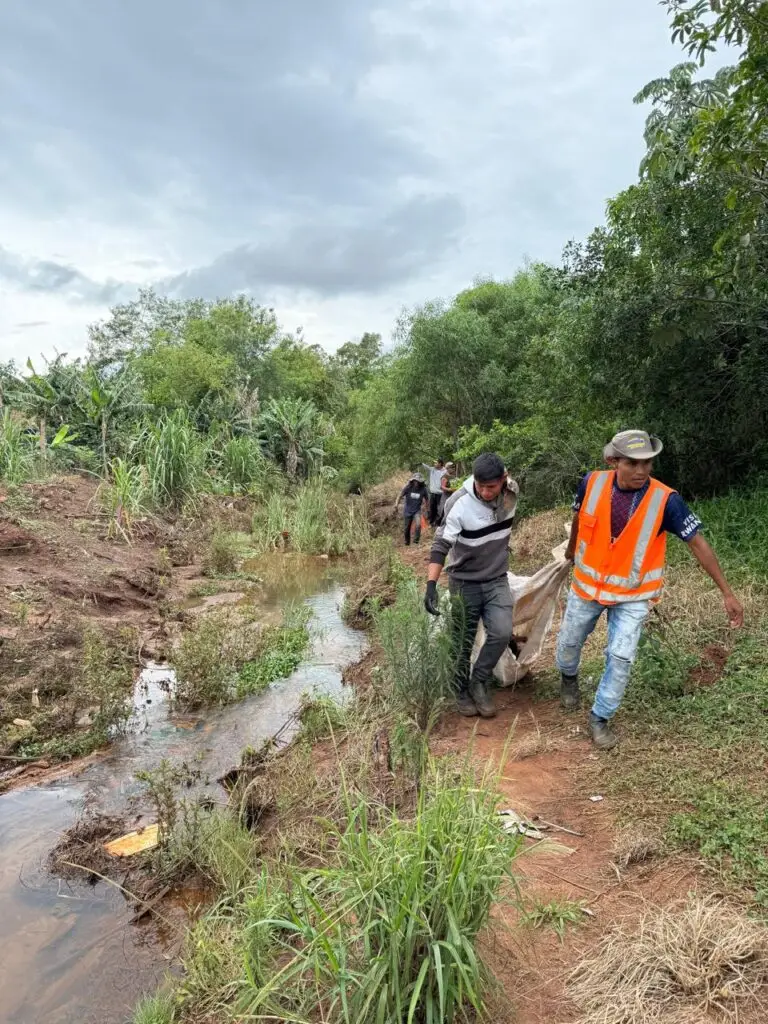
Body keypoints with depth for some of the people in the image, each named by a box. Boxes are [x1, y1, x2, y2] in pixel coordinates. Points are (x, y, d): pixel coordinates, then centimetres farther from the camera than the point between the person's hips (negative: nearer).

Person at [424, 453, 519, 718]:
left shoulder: (512, 492, -10)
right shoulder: (459, 504, -25)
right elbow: (441, 544, -25)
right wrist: (431, 584, -34)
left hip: (497, 579, 4)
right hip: (465, 581, -3)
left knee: (502, 632, -12)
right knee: (463, 642, 6)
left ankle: (479, 682, 10)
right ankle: (462, 692, 28)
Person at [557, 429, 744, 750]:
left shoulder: (665, 500, -23)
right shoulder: (592, 483, -18)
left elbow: (697, 544, -15)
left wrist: (727, 592, -15)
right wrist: (572, 548, 21)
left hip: (633, 595, -2)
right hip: (587, 585, 2)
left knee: (621, 658, -5)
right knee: (569, 643, 18)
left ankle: (600, 717, 19)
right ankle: (569, 677, 53)